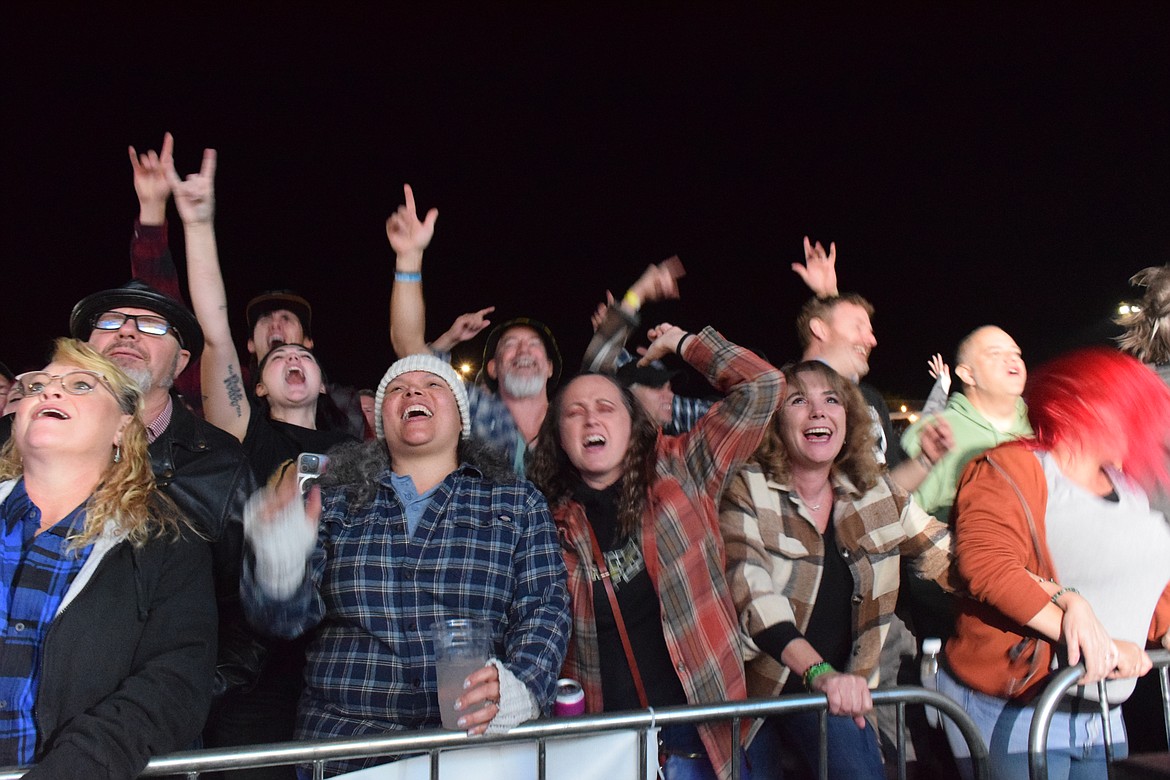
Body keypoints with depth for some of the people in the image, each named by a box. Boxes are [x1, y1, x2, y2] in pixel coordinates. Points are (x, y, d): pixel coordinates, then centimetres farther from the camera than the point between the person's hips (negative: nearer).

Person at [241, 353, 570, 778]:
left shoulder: (517, 503, 11)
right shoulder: (335, 503, 13)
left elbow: (545, 607, 3)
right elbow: (291, 615, 8)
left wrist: (520, 687, -16)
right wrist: (280, 566, -15)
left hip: (474, 737, -1)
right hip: (343, 733, 1)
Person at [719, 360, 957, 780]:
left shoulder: (877, 490, 1)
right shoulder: (746, 489, -13)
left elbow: (953, 560, 2)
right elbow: (752, 595, -24)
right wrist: (820, 672, -37)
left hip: (840, 692, 4)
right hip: (753, 691, -4)